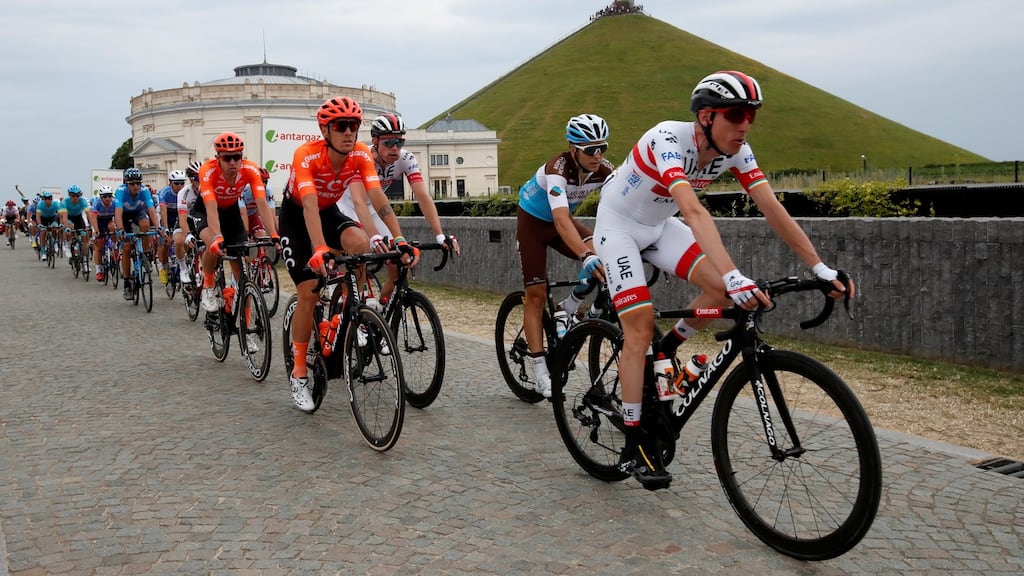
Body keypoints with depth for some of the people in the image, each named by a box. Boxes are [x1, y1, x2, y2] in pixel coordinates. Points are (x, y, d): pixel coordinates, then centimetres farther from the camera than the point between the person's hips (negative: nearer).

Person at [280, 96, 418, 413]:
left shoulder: (361, 155, -21)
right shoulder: (306, 155, -32)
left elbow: (377, 198, -30)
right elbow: (310, 206, -43)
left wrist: (400, 240, -42)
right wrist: (319, 250, -57)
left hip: (329, 212, 3)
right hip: (296, 216, -3)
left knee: (361, 242, -30)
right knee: (309, 293, -13)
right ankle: (299, 373, 2)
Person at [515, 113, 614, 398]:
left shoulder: (604, 170, -20)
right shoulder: (557, 168, -35)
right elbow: (561, 220, -48)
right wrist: (586, 256, -60)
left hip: (561, 221, 5)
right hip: (533, 222, -4)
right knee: (536, 294, -6)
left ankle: (571, 306, 1)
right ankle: (541, 374, -2)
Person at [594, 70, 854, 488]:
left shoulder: (736, 150, -14)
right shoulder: (668, 139, -34)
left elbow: (772, 209, -17)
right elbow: (694, 211, -48)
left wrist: (820, 268, -24)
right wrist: (735, 276, -59)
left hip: (659, 225, 6)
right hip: (619, 224, -6)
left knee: (721, 289, -14)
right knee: (640, 328, -14)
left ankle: (665, 352, 13)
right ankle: (634, 449, -6)